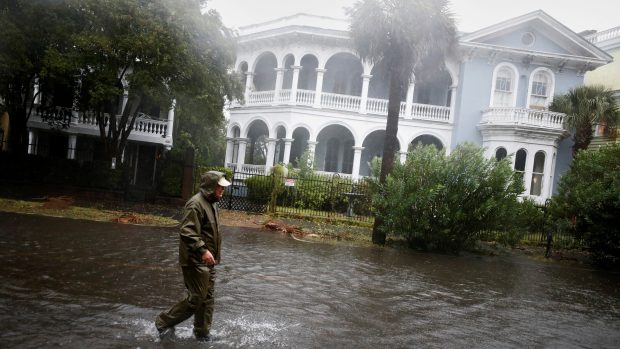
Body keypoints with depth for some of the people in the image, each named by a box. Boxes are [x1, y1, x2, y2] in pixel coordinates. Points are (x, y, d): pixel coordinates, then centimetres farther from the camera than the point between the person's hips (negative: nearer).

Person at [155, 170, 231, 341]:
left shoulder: (211, 203, 13)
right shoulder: (196, 204, -18)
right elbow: (187, 232, -26)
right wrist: (202, 250, -32)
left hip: (208, 262, 10)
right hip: (196, 262, -10)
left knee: (207, 298, 14)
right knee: (196, 299, -3)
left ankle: (202, 333, 27)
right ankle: (164, 322, 13)